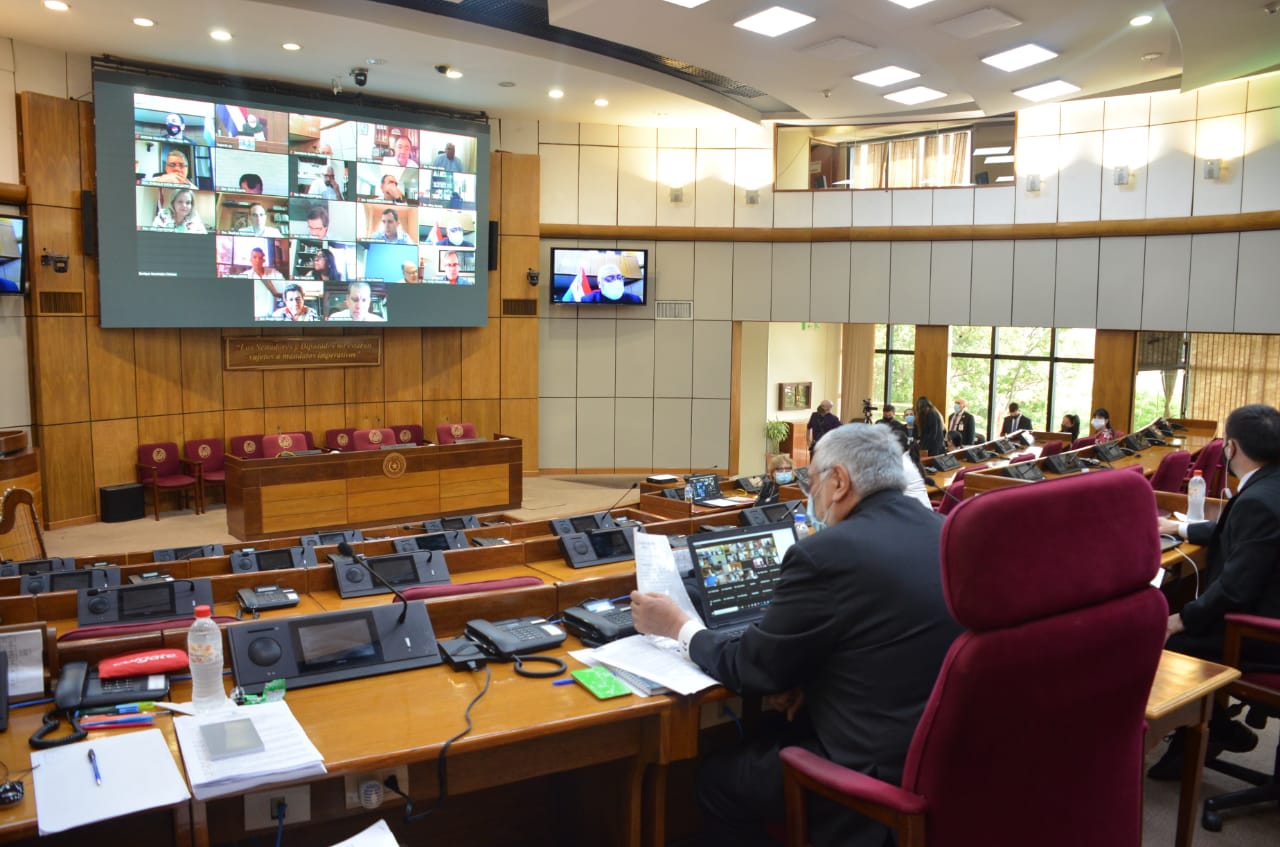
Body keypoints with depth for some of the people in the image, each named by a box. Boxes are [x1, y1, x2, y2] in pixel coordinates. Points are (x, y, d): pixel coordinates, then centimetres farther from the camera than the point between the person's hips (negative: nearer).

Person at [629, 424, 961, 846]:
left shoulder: (825, 551, -21)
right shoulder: (948, 533, 2)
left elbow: (753, 669, -10)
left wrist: (678, 626, 5)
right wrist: (806, 674, 5)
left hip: (878, 767, -8)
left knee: (716, 777, 14)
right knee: (769, 736, 26)